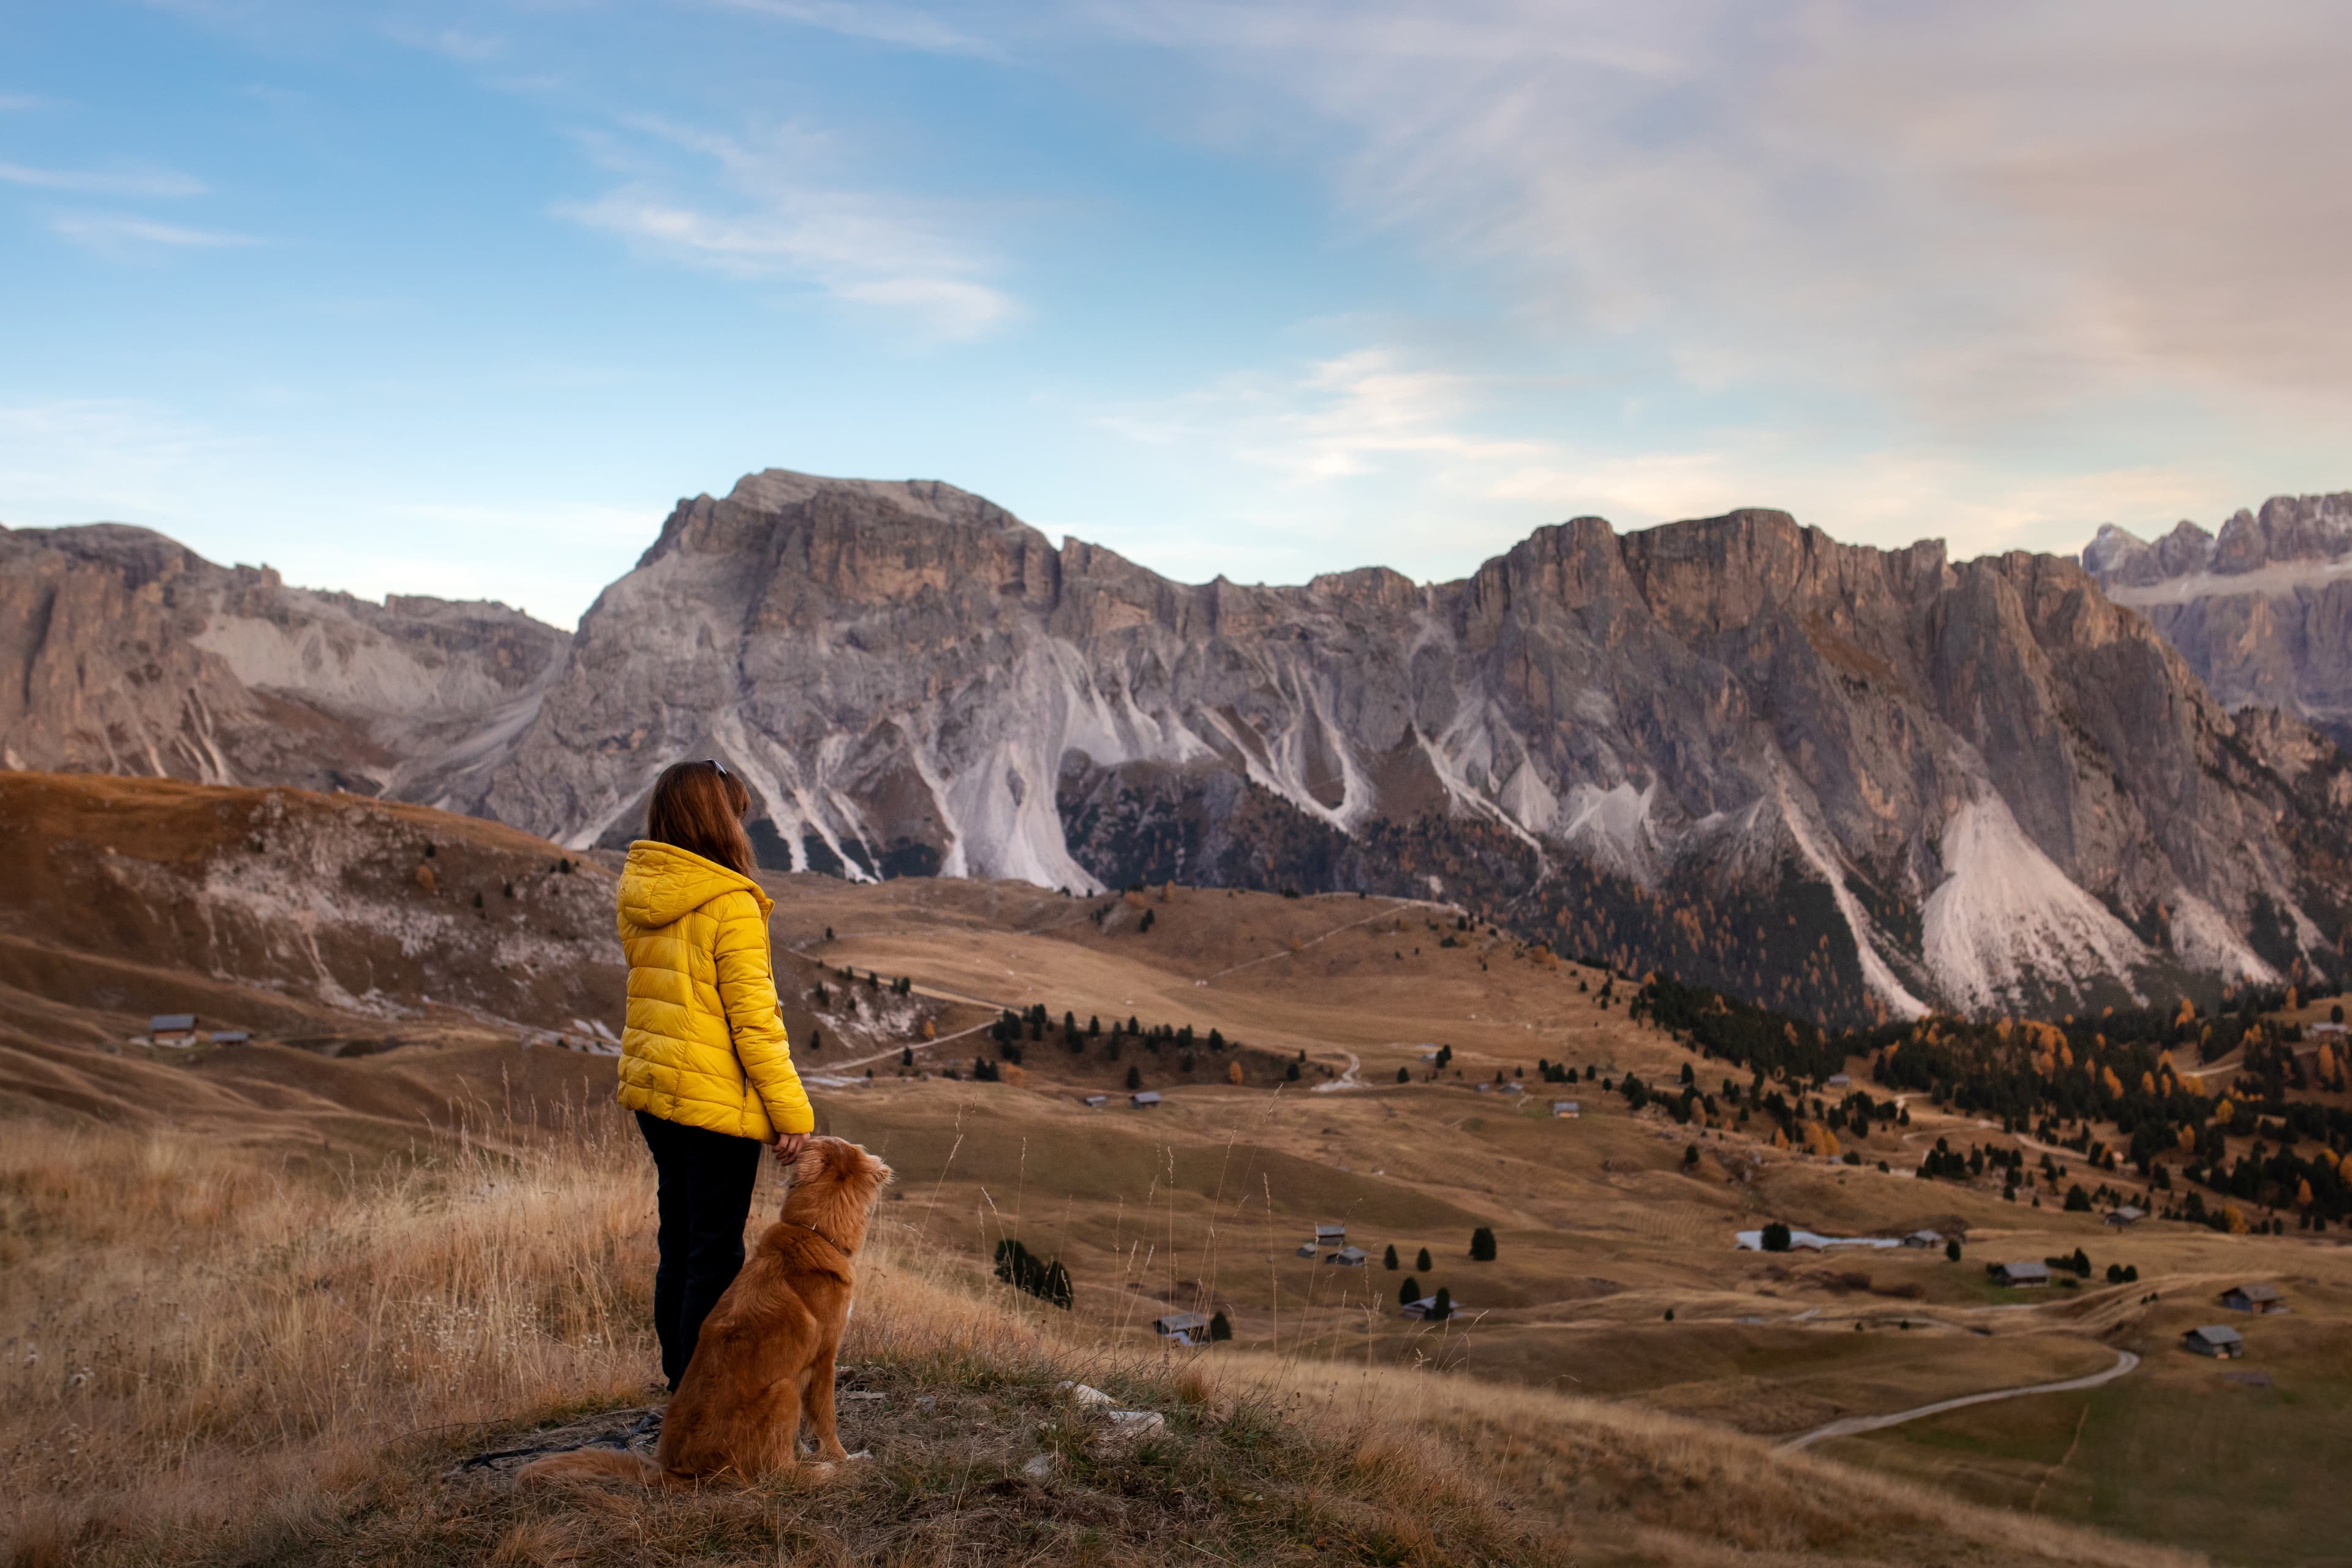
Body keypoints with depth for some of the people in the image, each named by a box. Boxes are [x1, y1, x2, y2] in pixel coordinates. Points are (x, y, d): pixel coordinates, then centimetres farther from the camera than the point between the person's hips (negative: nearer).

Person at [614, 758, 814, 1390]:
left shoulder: (639, 896, 4)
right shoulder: (730, 905, -18)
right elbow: (753, 1019, -17)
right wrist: (791, 1111, -12)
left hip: (653, 1093, 8)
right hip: (716, 1101, -8)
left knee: (679, 1242, 19)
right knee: (716, 1251, 3)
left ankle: (680, 1378, 31)